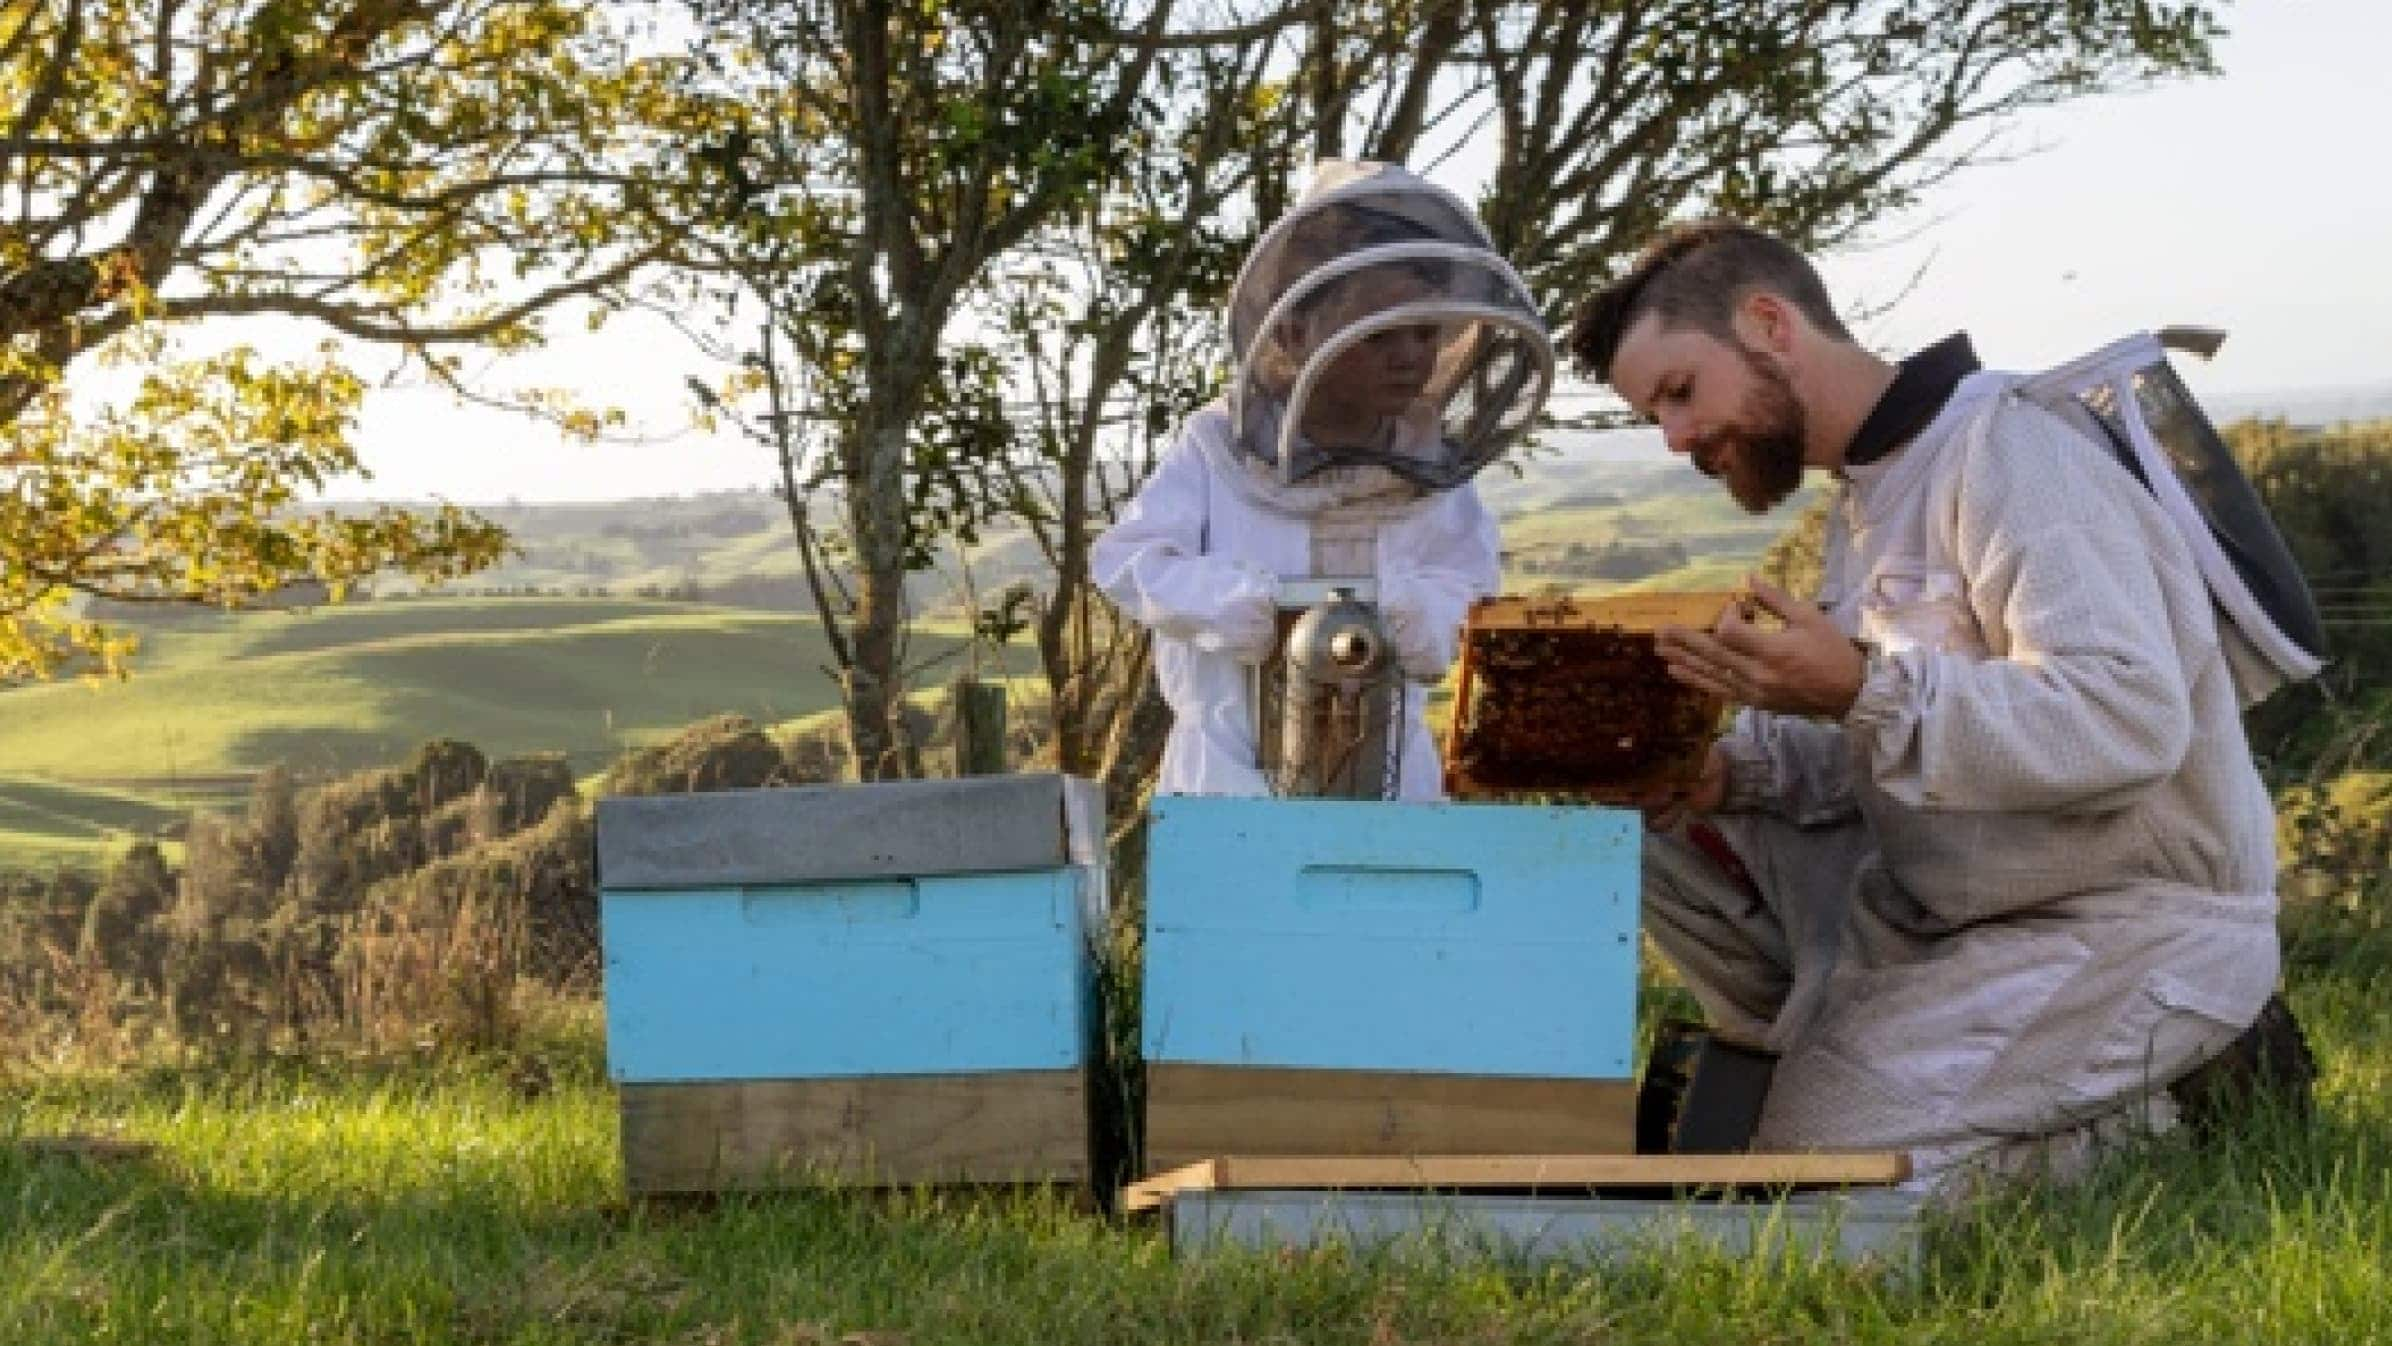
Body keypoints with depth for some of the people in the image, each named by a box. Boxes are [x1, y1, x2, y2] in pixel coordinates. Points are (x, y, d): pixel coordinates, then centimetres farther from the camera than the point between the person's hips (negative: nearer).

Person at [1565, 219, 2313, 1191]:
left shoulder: (2005, 451, -17)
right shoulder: (1867, 490, 12)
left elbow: (2130, 721, -29)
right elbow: (1875, 751, 11)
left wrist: (1862, 691, -35)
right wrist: (1734, 768, -9)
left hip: (2133, 927, -9)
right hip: (1944, 906, 9)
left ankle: (2166, 1107, 0)